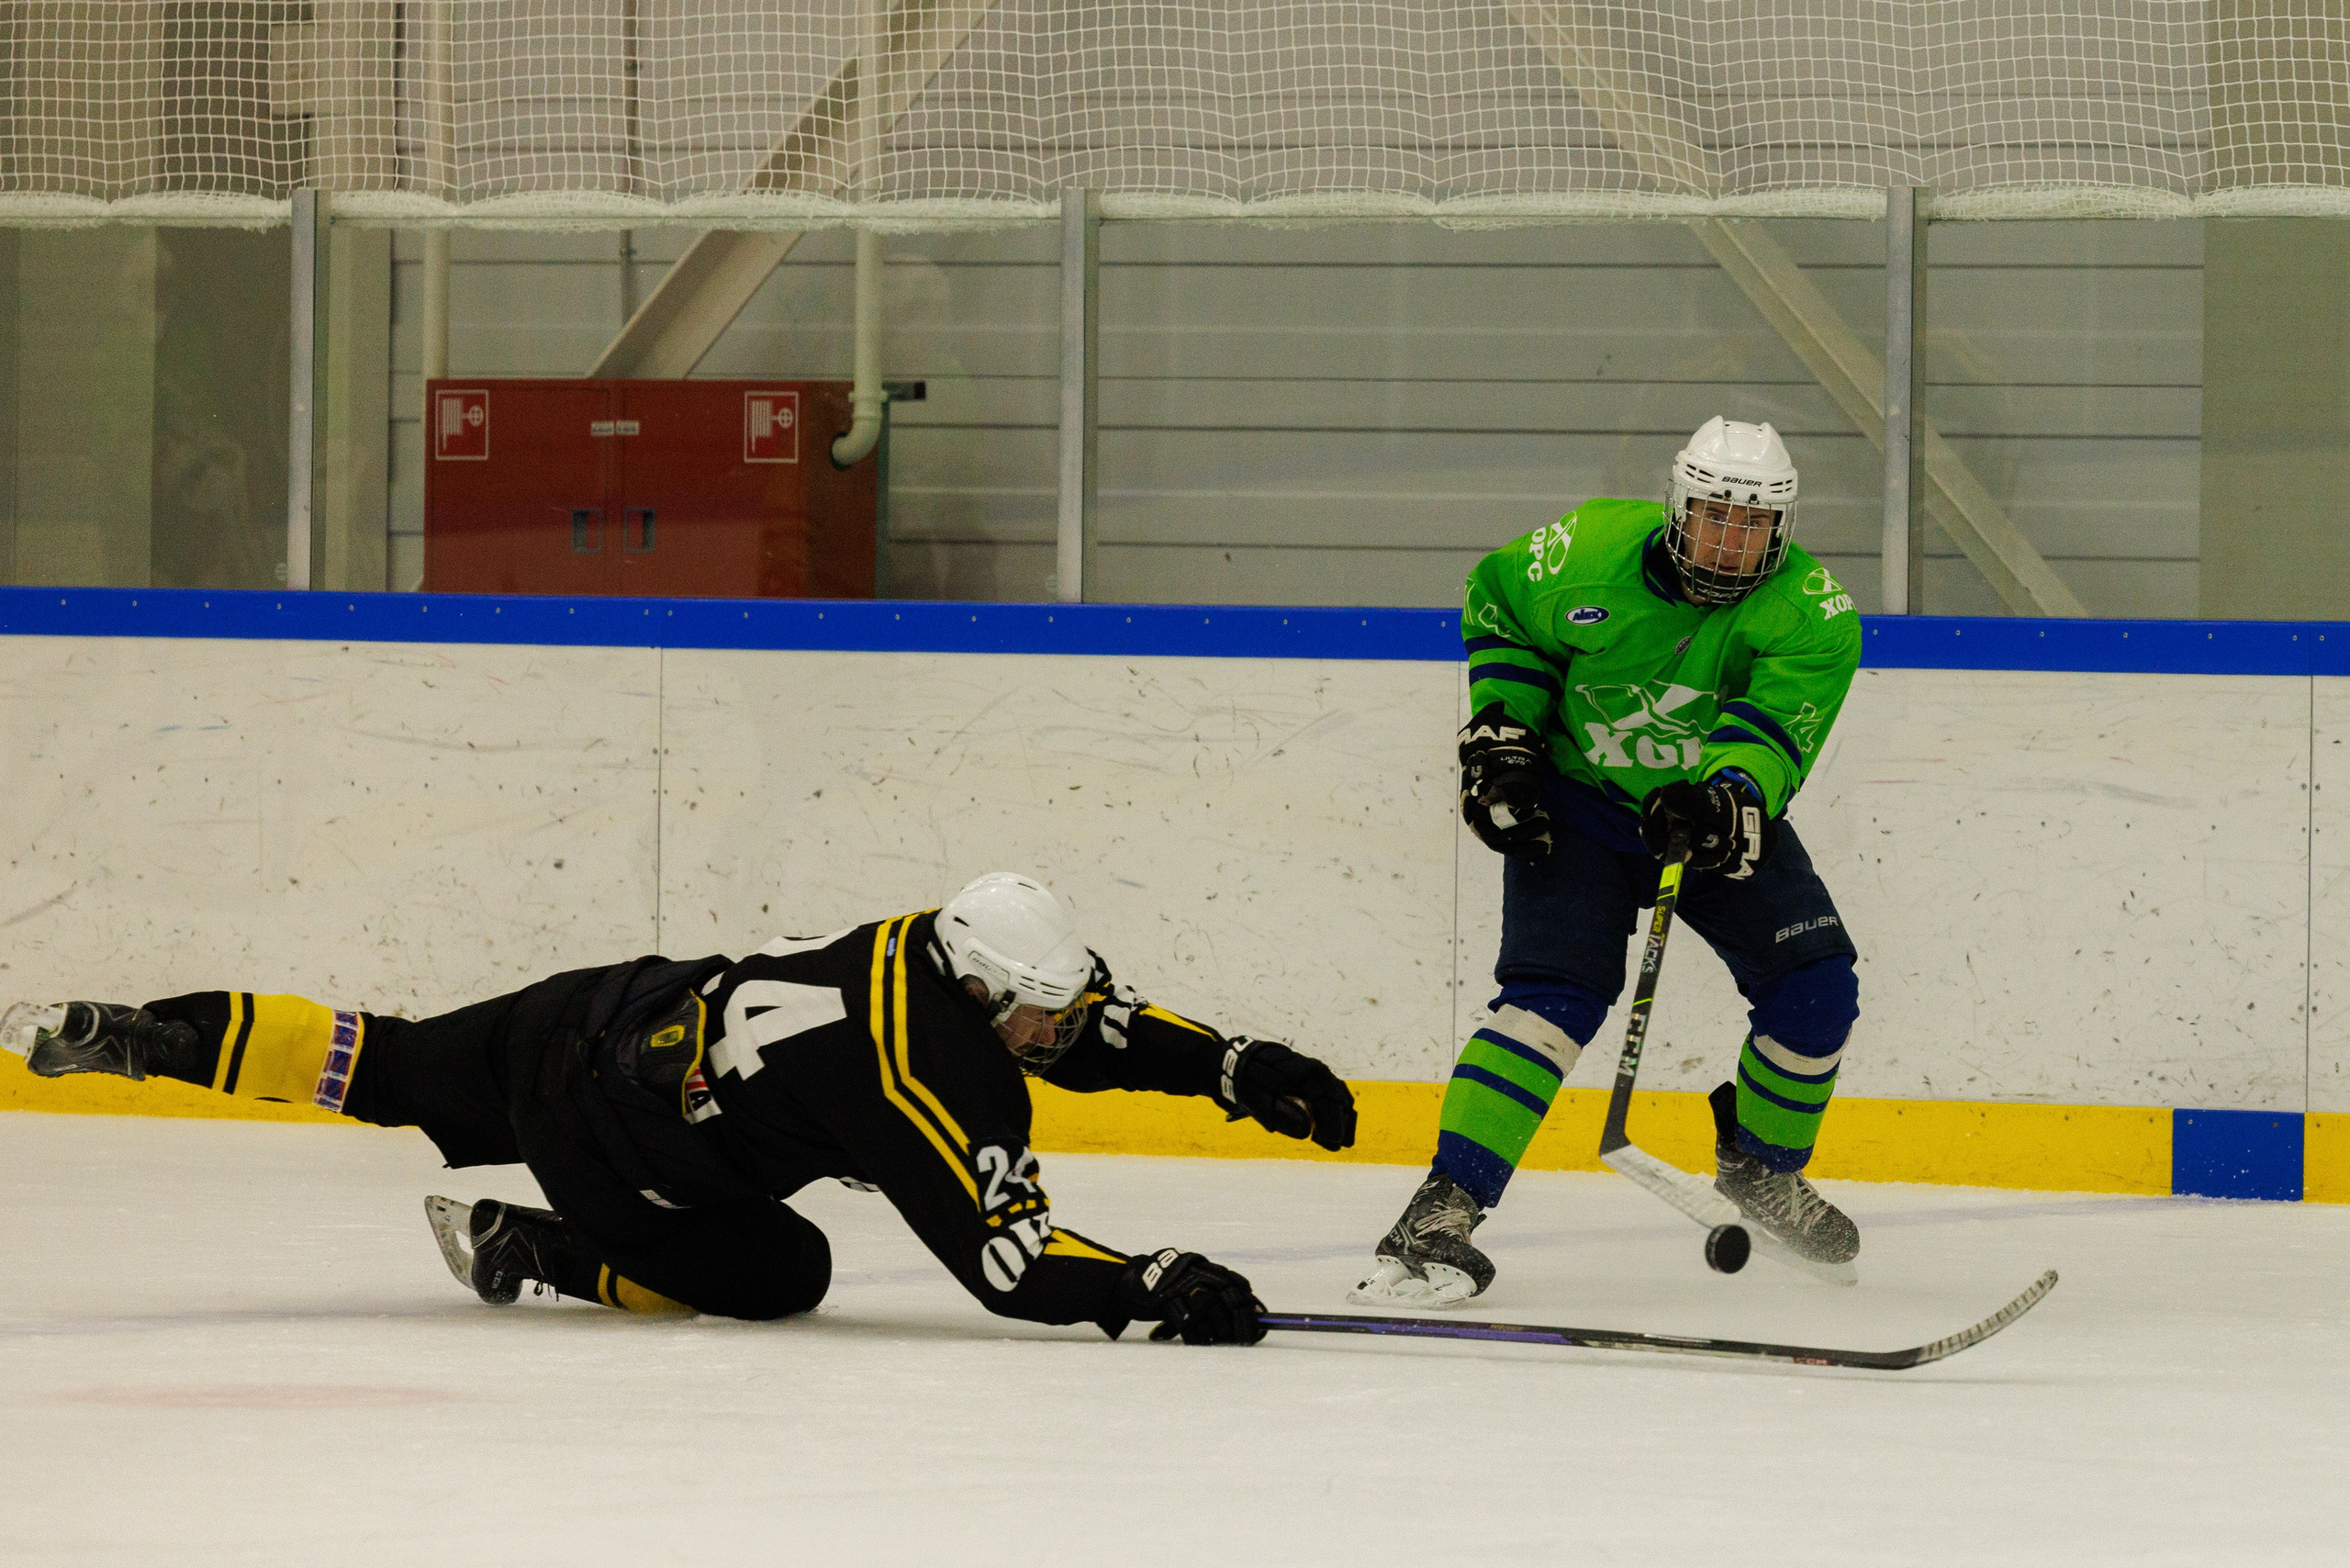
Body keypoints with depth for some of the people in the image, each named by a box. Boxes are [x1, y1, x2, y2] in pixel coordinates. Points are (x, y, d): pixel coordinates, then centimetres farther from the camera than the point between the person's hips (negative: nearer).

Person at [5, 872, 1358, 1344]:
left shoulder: (946, 953, -7)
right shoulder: (946, 1095, -29)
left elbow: (1110, 1023, 5)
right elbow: (1012, 1266, -30)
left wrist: (1241, 1067, -3)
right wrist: (1163, 1291, -29)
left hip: (601, 1016, 7)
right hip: (616, 1149, -7)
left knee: (386, 1072, 22)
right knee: (776, 1276, 6)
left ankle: (135, 1038, 22)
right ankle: (525, 1253, 9)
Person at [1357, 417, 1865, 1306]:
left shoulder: (1812, 615, -19)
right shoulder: (1590, 552, -18)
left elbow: (1774, 731, -32)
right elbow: (1498, 606, 1)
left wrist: (1728, 804, -51)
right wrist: (1500, 732, -7)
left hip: (1723, 814, 3)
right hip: (1576, 805, -3)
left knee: (1814, 989, -6)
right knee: (1556, 995, -22)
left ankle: (1762, 1168, 22)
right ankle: (1443, 1209, -27)